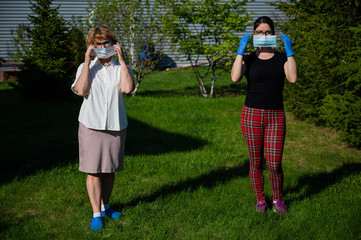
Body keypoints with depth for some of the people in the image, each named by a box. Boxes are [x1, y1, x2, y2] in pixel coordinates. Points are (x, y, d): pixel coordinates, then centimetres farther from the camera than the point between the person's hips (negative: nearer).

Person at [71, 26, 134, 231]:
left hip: (116, 126, 2)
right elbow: (81, 90, -15)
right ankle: (96, 214, 6)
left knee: (110, 170, 12)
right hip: (91, 125, -2)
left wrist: (122, 60, -12)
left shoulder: (121, 68, 6)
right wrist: (87, 62, -12)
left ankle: (105, 206, 29)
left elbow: (127, 88, -15)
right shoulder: (85, 68, 4)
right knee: (93, 171, -2)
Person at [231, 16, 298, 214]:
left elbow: (293, 78, -14)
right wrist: (241, 50, -13)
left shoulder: (281, 58, 6)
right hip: (252, 115, 0)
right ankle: (260, 200, 27)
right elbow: (235, 78, -18)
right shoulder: (248, 59, 4)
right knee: (255, 163, 8)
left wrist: (289, 50, -10)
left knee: (274, 164, -2)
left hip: (276, 116, 0)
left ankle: (278, 199, 22)